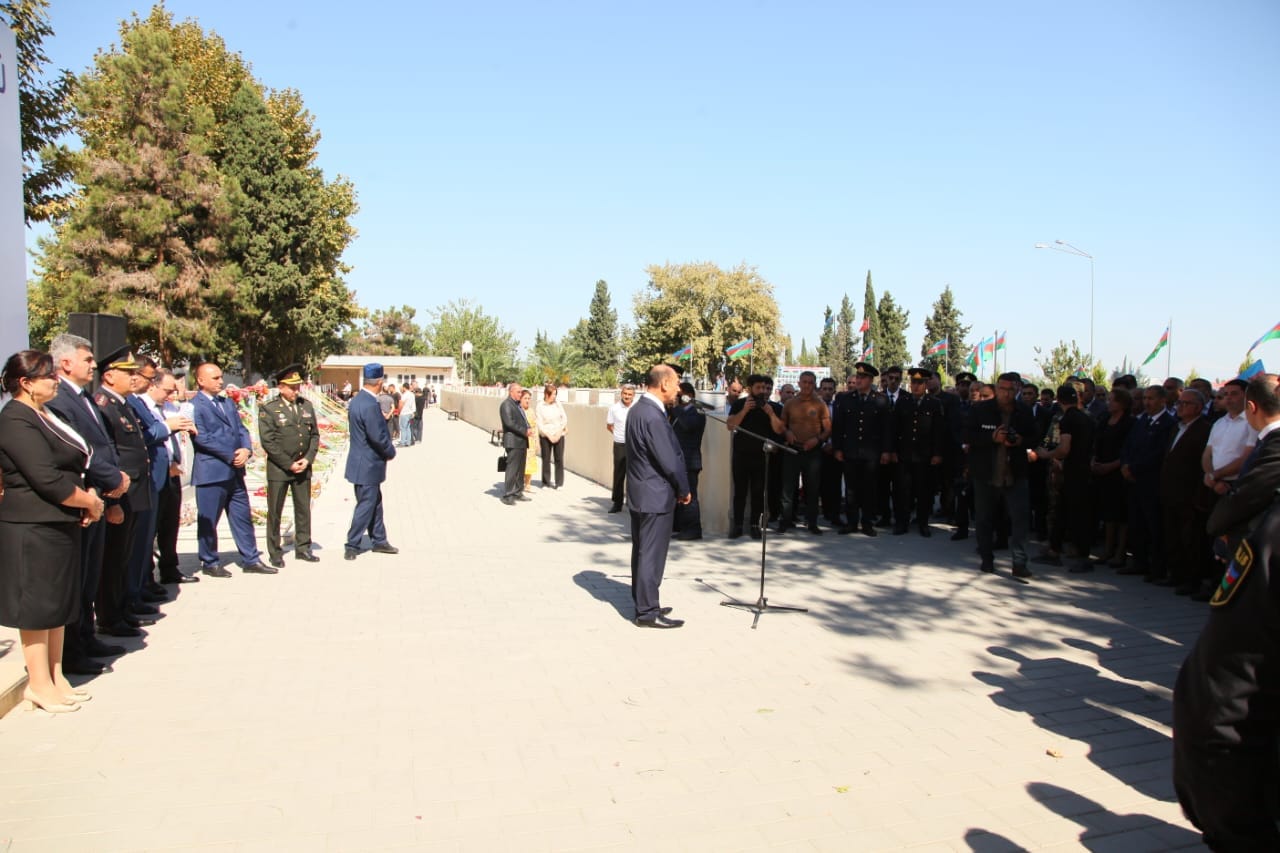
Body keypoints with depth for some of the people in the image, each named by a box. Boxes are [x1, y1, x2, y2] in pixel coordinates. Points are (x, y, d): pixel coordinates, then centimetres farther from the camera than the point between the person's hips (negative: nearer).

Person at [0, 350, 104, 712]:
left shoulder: (45, 416, 13)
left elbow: (74, 464, 18)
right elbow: (48, 479, -23)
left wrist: (89, 497, 1)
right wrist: (90, 501, -12)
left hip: (61, 524, 9)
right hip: (33, 528, -9)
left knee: (59, 603, 14)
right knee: (37, 604, 1)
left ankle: (55, 677, 25)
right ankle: (38, 683, 13)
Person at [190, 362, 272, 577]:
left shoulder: (228, 403, 16)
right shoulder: (195, 406, -8)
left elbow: (241, 429, 14)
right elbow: (202, 438, -16)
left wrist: (246, 449, -6)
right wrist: (232, 455, -15)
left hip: (234, 470, 7)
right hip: (211, 472, -7)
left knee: (243, 517, 10)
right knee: (208, 521, 4)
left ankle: (251, 559, 17)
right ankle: (210, 563, 17)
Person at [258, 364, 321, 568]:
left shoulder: (306, 405, 7)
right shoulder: (268, 409, -7)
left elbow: (315, 435, 10)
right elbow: (268, 442, -11)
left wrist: (308, 459, -4)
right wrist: (289, 464, -13)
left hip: (303, 467, 4)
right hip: (279, 468, -4)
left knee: (303, 509, 10)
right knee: (275, 512, 4)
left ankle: (303, 548, 21)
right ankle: (275, 553, 14)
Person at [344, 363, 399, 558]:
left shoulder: (356, 400, 7)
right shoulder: (370, 405, -24)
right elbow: (378, 437, -24)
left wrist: (387, 450, 8)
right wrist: (391, 452, -7)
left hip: (362, 460, 10)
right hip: (368, 465, -10)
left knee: (375, 503, 18)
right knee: (366, 505, 1)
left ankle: (379, 540, 28)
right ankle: (352, 546, 9)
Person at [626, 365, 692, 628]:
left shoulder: (638, 410, 10)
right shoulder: (653, 417, -22)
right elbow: (669, 460, -20)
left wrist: (677, 488, 12)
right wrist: (684, 490, -5)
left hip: (640, 494, 10)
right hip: (656, 497, -10)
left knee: (642, 552, 16)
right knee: (652, 555, -3)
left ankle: (643, 604, 26)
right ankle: (648, 612, 4)